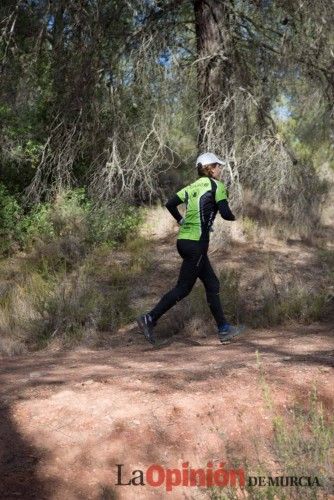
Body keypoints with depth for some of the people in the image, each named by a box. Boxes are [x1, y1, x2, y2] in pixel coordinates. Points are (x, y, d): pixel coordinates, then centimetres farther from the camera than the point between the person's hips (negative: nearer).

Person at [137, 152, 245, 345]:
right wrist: (233, 216, 8)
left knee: (212, 284, 14)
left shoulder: (193, 186, 14)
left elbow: (170, 204, 8)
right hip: (196, 243, -8)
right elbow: (225, 213, -13)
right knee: (183, 288, -2)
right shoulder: (217, 186, -5)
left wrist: (181, 221, 18)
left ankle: (224, 329, 19)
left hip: (183, 240, 8)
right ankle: (149, 319, -3)